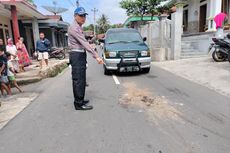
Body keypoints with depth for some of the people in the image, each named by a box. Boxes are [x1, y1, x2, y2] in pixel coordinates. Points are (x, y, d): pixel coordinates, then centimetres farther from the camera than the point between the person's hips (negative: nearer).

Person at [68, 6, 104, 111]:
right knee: (78, 80, -7)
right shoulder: (74, 28, -14)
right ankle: (79, 104, 0)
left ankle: (80, 100, 24)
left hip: (80, 55, 10)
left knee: (81, 79, 14)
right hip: (77, 55, -10)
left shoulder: (79, 27, 18)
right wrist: (96, 56, -27)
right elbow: (84, 43, -23)